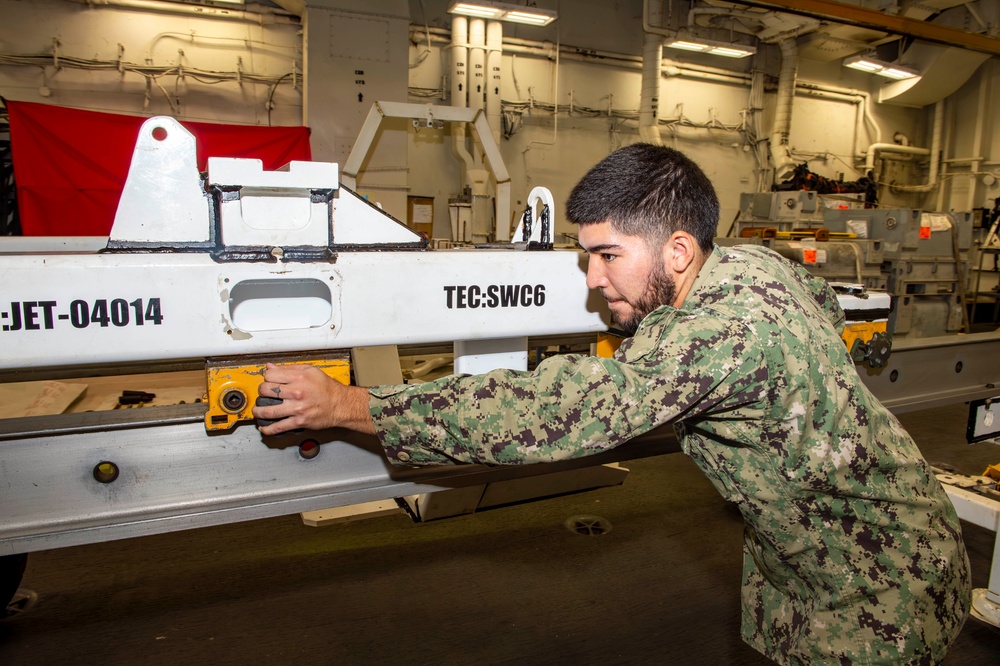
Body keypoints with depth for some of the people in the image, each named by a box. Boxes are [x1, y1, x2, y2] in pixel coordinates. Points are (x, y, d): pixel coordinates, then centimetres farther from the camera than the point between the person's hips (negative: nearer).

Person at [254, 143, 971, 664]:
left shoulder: (723, 327, -37)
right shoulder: (750, 261, -7)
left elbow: (558, 413, -43)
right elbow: (826, 303, 17)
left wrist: (350, 405, -37)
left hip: (884, 590, -8)